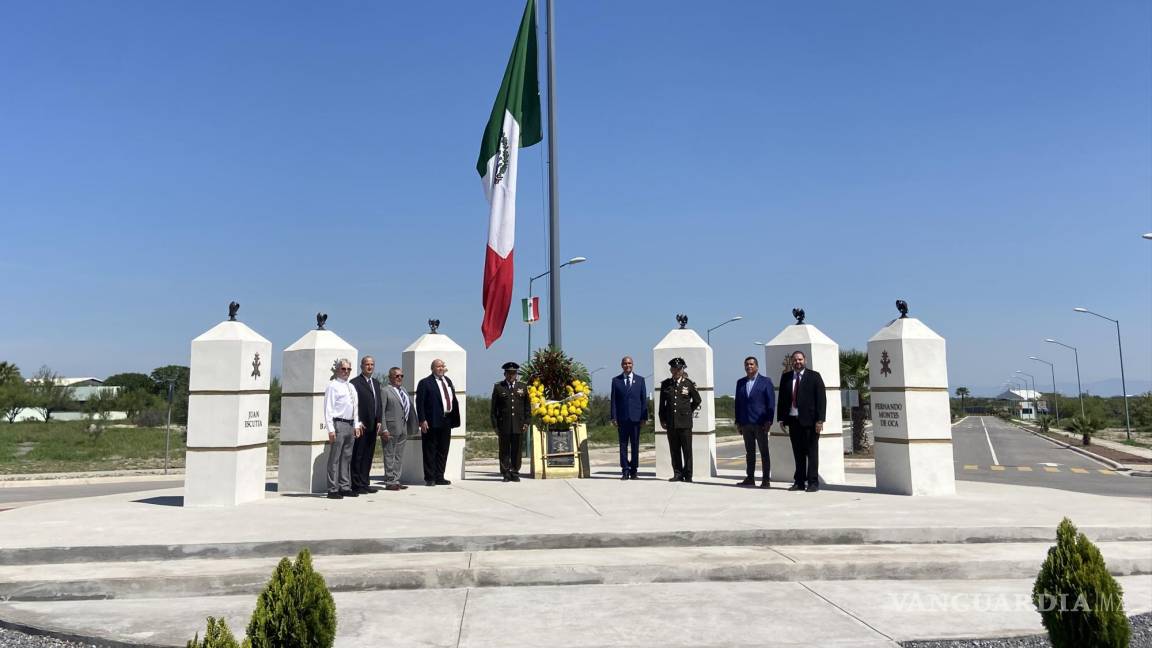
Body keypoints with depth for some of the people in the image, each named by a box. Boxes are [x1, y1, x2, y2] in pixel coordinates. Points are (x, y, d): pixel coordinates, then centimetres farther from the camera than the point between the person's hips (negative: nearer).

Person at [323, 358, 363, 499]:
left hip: (351, 425, 8)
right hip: (338, 424, -8)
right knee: (335, 458, -6)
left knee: (347, 457, 12)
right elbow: (328, 408, -10)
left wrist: (357, 425, 15)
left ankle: (345, 487, 20)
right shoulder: (333, 385, -5)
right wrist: (331, 429, -16)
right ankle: (333, 489, -3)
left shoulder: (351, 387, 18)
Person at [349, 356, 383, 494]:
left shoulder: (376, 383, 17)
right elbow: (353, 405, -11)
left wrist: (379, 421, 7)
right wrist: (358, 423, -14)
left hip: (373, 426, 7)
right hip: (361, 426, -7)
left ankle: (365, 483, 18)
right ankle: (357, 485, 4)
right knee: (358, 456, -1)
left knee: (369, 456, 11)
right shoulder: (355, 383, -6)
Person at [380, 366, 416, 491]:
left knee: (399, 456, 11)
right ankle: (389, 482, 5)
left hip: (404, 429, 8)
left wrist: (411, 428, 13)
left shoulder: (403, 391, 17)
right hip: (391, 429, -8)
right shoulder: (386, 391, -7)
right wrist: (384, 429, -18)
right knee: (390, 456, 0)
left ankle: (396, 481, 18)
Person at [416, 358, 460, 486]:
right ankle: (429, 478, 8)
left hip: (446, 421, 7)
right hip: (432, 422, -7)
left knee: (443, 451, 11)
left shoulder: (448, 381, 16)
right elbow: (419, 402, -10)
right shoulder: (425, 382, -5)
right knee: (430, 451, 0)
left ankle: (439, 477, 19)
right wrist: (422, 420, -17)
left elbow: (453, 399, 18)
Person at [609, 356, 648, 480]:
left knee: (635, 445, 4)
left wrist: (644, 417, -1)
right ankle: (625, 470, 4)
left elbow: (644, 399, 6)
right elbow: (613, 400, 5)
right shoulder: (616, 380, 7)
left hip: (635, 417, 0)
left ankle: (633, 470, 11)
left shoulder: (640, 380, 8)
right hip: (622, 418, 0)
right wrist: (613, 417, -3)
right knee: (623, 445, 1)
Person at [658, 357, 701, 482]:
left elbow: (697, 400, 14)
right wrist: (662, 419, 11)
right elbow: (662, 403, 13)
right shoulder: (665, 384, 7)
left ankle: (688, 475, 6)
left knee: (687, 450, -1)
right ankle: (677, 474, 13)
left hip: (685, 422, -2)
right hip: (671, 423, 2)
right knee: (674, 450, 6)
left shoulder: (689, 384, 2)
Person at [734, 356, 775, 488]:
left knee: (764, 452, 0)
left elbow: (771, 402, -3)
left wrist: (769, 421, -11)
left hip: (760, 423, -4)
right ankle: (750, 478, 16)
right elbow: (738, 402, 13)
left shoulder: (766, 381, 1)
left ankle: (766, 480, 4)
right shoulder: (740, 382, 12)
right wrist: (738, 422, 8)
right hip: (745, 423, 4)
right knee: (749, 452, 9)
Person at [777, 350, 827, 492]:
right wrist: (782, 418, 6)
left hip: (810, 421, -4)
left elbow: (821, 399, -5)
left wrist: (820, 420, -12)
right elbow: (782, 399, 13)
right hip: (793, 420, 4)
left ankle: (813, 483, 7)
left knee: (812, 452, 1)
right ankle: (799, 482, 14)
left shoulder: (814, 376, 0)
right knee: (798, 453, 8)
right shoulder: (785, 378, 11)